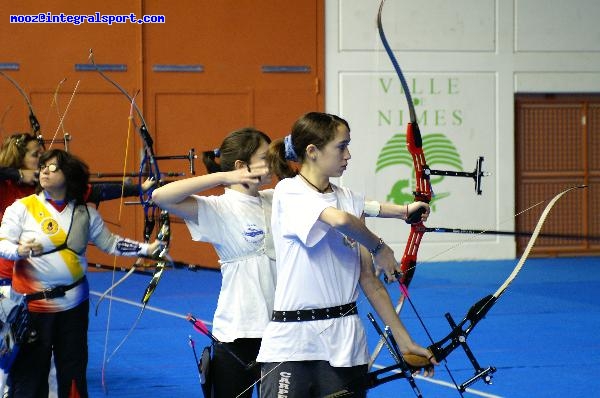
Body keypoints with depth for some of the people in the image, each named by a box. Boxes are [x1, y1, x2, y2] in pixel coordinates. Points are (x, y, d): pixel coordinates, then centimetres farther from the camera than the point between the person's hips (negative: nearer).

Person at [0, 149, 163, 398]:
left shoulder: (85, 213, 5)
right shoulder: (22, 208, -4)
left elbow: (110, 243, 12)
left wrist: (147, 248, 4)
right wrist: (20, 250, -27)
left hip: (73, 303, 3)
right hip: (32, 304, -3)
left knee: (73, 368, 10)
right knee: (29, 371, -2)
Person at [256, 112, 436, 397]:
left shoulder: (350, 200, 10)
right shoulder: (290, 192, -7)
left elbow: (369, 279, 10)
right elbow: (339, 220, -26)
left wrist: (404, 340, 8)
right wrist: (379, 248, -9)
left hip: (345, 342, 5)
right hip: (293, 340, -5)